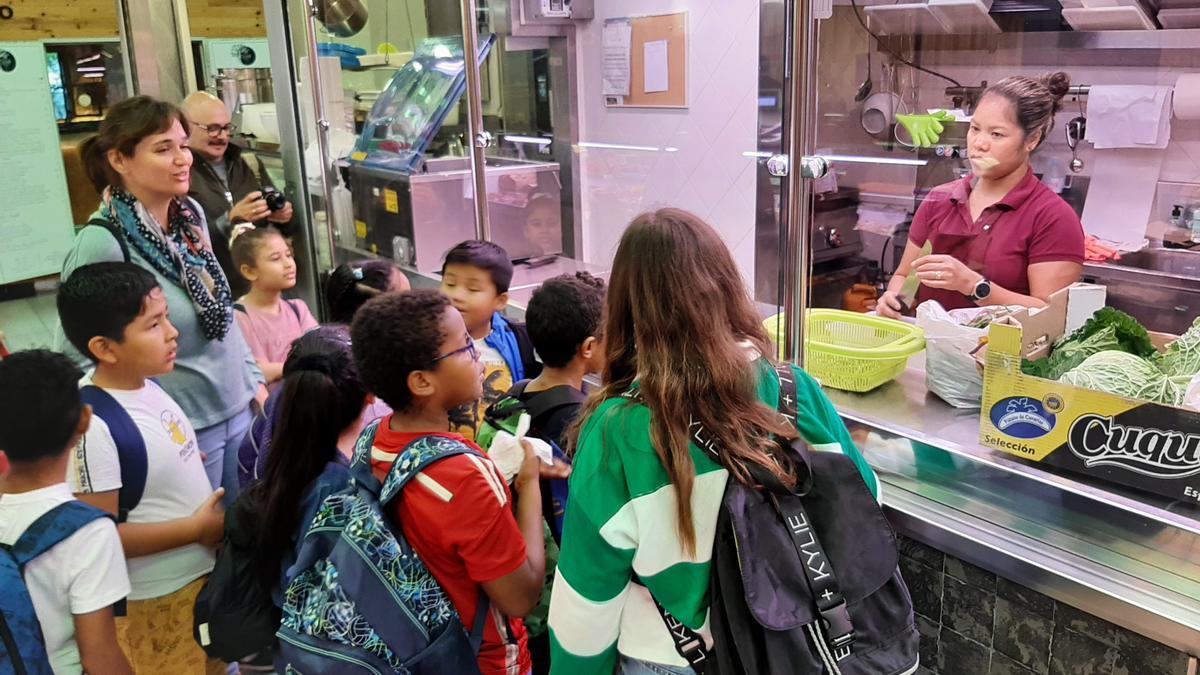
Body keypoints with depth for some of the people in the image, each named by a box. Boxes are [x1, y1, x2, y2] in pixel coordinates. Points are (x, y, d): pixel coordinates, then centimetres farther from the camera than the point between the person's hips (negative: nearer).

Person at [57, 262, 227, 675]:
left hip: (203, 571, 8)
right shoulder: (95, 427, -28)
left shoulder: (146, 383, -4)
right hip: (158, 598, -8)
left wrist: (189, 465, -1)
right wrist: (196, 528, -21)